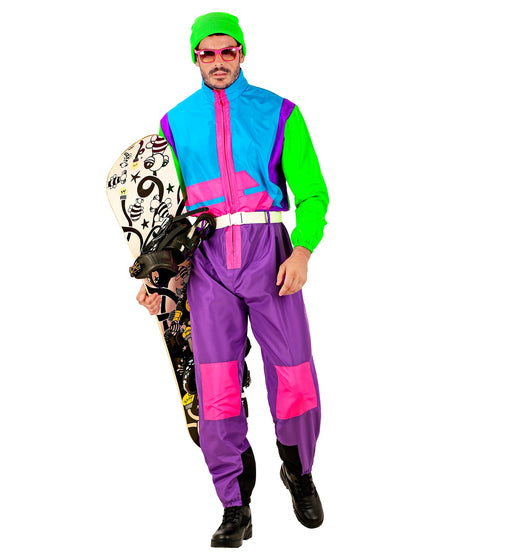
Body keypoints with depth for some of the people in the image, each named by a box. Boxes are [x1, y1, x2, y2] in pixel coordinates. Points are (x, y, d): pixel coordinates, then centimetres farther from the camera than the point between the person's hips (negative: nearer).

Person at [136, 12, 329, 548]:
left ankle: (299, 472, 28)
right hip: (207, 260, 1)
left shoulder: (278, 113, 6)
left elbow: (312, 192, 3)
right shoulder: (175, 122, 13)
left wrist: (303, 249, -13)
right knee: (217, 385, -4)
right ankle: (235, 508, 9)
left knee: (294, 377, -1)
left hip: (268, 251, -1)